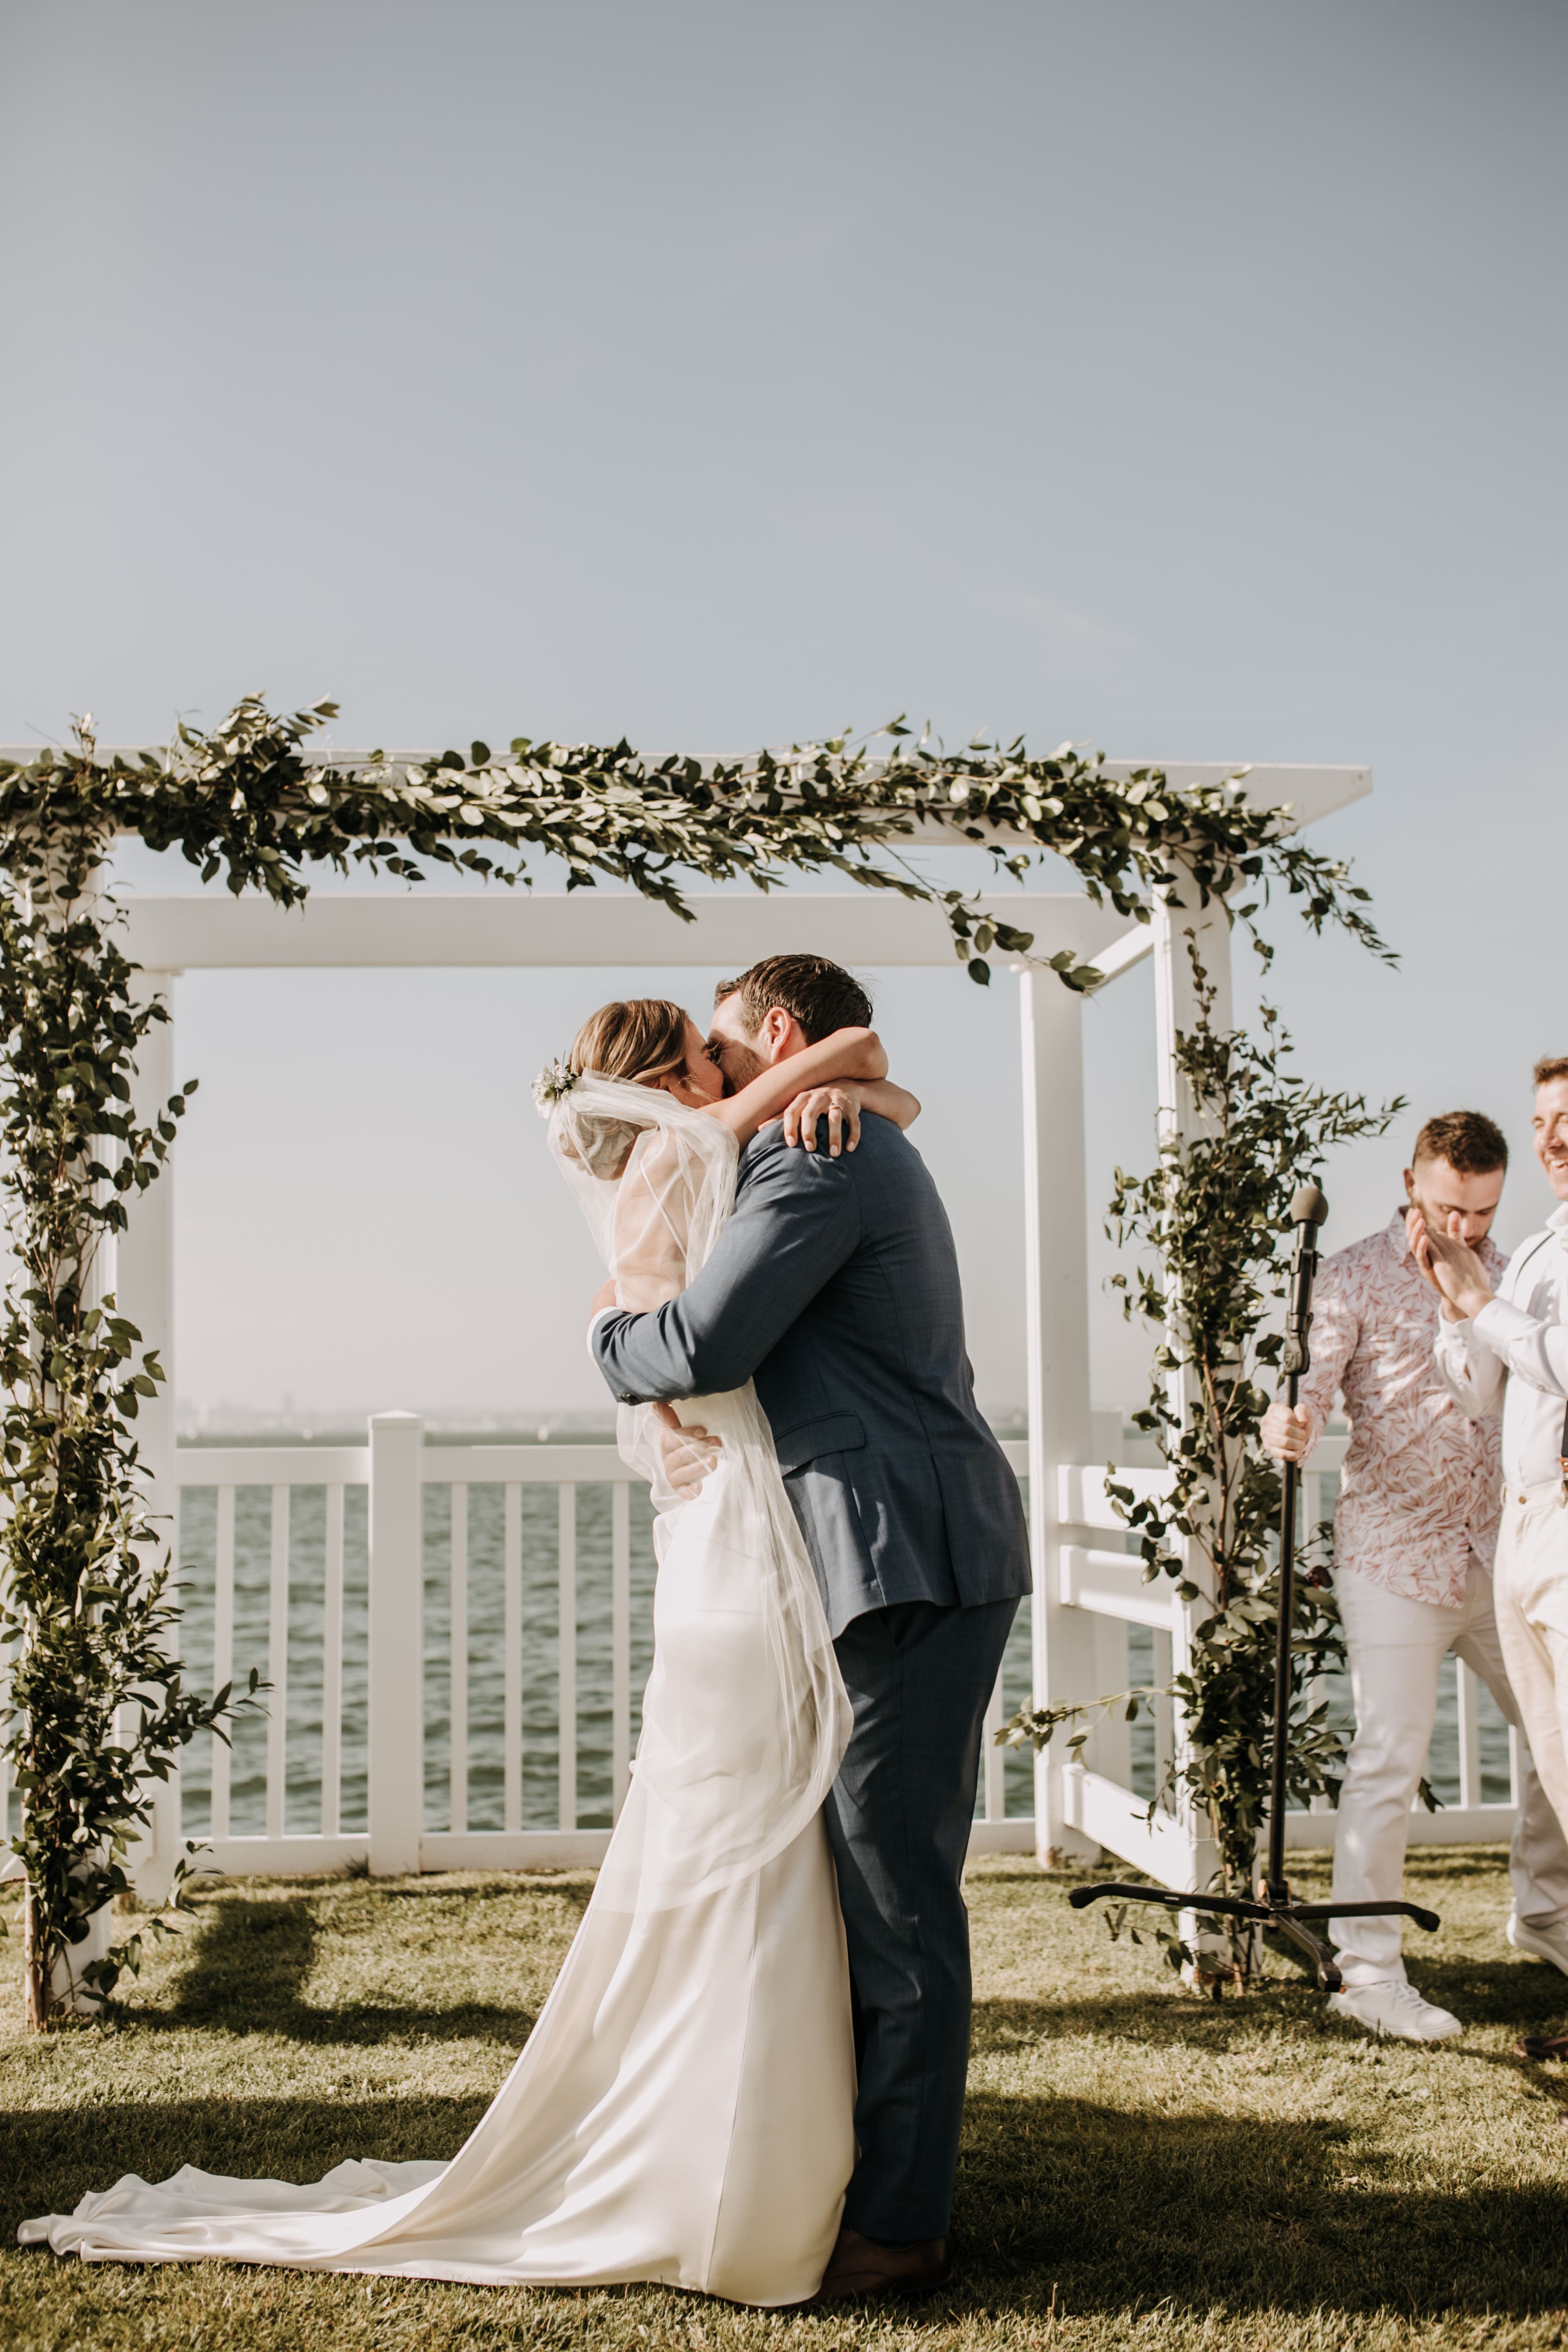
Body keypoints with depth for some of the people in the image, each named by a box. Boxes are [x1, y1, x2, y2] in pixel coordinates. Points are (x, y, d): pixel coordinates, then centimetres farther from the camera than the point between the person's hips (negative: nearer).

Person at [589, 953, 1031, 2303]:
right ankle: (880, 2174, 24)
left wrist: (610, 1335, 2)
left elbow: (705, 1343, -19)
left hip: (913, 1556, -11)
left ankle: (897, 2226, 3)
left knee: (895, 1893, -5)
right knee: (880, 1881, 15)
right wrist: (673, 1399, 3)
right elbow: (763, 1350, 24)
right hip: (920, 1557, 11)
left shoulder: (821, 1154, -11)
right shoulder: (860, 1153, 24)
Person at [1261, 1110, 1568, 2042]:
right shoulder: (1356, 1277, -4)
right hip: (1394, 1555, -5)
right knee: (1391, 1761, -9)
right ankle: (1367, 1972, 1)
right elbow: (1311, 1389, -13)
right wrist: (1288, 1428, -34)